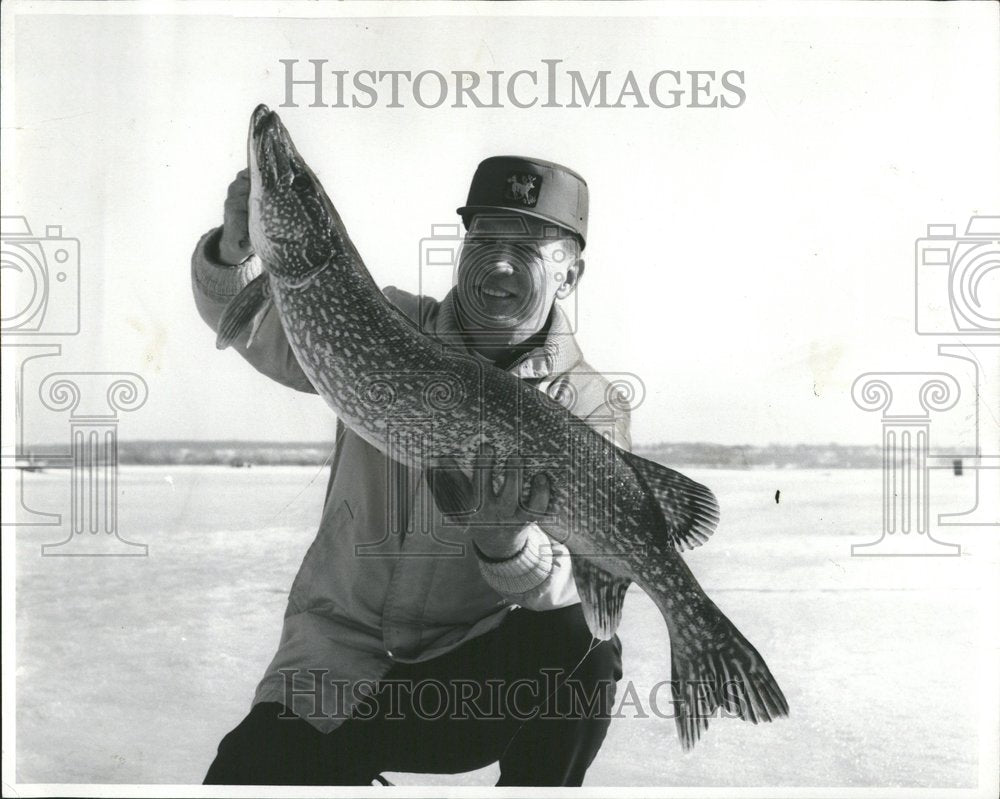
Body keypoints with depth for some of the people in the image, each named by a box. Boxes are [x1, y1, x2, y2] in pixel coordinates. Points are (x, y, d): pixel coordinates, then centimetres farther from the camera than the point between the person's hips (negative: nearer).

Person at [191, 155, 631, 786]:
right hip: (338, 649, 1)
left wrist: (508, 546, -40)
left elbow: (577, 585, -17)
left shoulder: (589, 408, -8)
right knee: (244, 777, -21)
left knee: (580, 645, -30)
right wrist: (235, 250, -31)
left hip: (473, 667, -1)